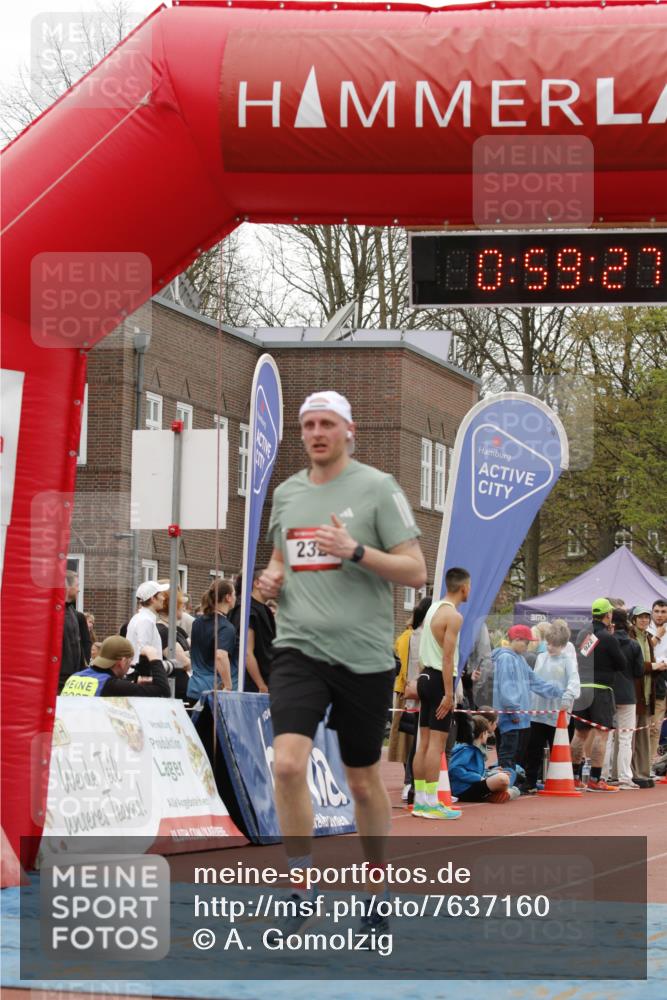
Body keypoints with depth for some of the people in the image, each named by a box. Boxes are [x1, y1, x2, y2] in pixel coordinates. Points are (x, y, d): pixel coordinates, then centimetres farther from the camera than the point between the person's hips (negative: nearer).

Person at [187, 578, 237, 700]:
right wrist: (229, 687, -24)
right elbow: (220, 656, -28)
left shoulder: (198, 622, 11)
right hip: (215, 688, -7)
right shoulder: (226, 628, -14)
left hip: (194, 687, 7)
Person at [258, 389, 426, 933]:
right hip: (299, 648, 3)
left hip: (364, 656, -3)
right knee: (288, 763, -18)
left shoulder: (377, 487, -3)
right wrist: (272, 578, 4)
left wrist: (356, 551, -20)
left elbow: (416, 571, -7)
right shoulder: (287, 492, 12)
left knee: (364, 780, 9)